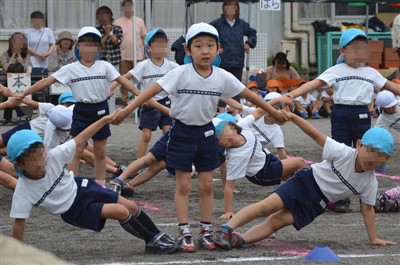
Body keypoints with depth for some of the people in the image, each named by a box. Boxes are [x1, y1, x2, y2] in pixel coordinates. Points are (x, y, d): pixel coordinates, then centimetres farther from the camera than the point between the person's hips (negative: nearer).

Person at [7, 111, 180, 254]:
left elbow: (80, 139, -15)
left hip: (80, 187, 4)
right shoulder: (23, 192, -32)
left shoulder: (53, 156, -25)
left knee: (132, 207, 4)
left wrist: (105, 120, -15)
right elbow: (19, 223, -25)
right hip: (74, 211, -4)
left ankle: (158, 236, 29)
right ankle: (152, 242, 8)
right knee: (121, 212, -16)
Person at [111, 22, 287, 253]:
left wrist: (273, 111, 7)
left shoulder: (223, 77, -7)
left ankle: (206, 231, 17)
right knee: (184, 185, 1)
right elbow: (154, 90, -23)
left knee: (207, 185, 8)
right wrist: (128, 109, -32)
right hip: (182, 132, -3)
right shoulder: (181, 74, -17)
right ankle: (185, 233, 6)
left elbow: (248, 94, 3)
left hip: (206, 132, 3)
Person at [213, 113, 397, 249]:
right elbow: (316, 135, -18)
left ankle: (241, 239, -23)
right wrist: (292, 116, -26)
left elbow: (367, 208, 3)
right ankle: (226, 229, -24)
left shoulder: (370, 183, -9)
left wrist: (373, 238, 3)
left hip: (318, 203, 3)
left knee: (278, 221, -14)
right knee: (269, 206, -21)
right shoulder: (344, 153, -20)